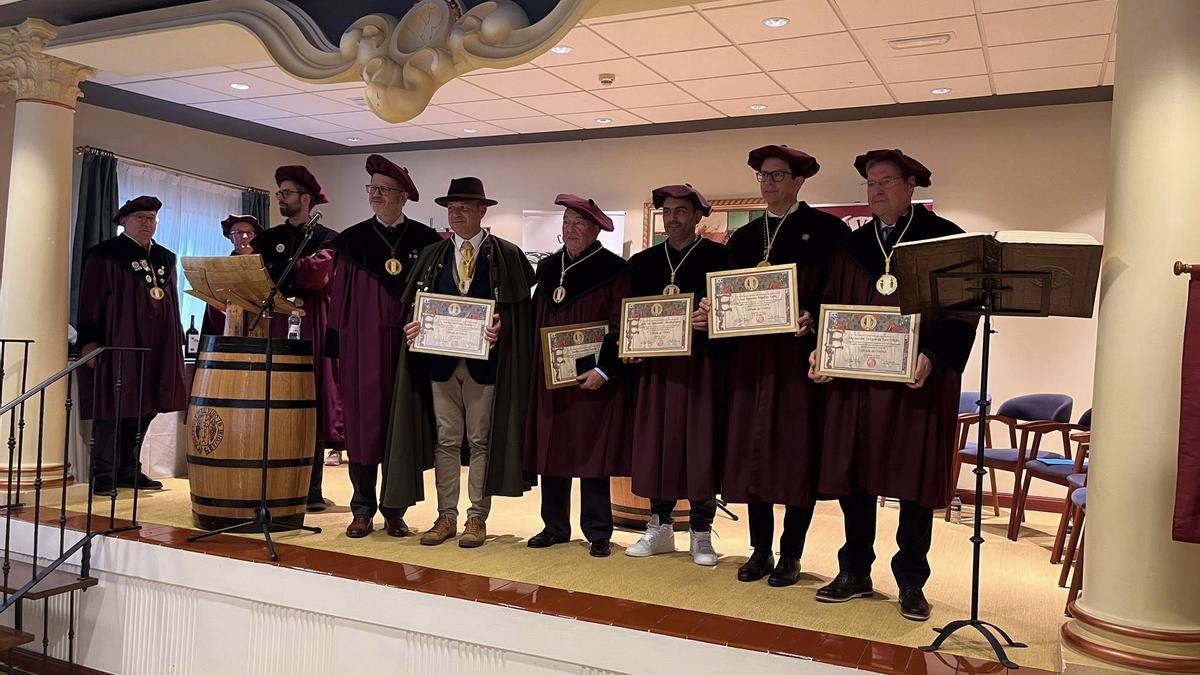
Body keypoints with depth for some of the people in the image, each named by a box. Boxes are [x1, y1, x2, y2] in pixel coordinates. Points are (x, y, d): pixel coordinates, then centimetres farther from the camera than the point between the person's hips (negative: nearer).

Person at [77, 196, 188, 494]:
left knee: (145, 407, 6)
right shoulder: (104, 256, 0)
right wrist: (89, 340, -13)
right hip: (117, 344, -6)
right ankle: (104, 474, 2)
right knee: (113, 406, -5)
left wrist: (176, 342, 14)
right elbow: (90, 301, -5)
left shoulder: (165, 259, 17)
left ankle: (129, 470, 15)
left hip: (156, 347, 6)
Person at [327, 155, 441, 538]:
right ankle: (362, 510, 12)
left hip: (407, 344, 0)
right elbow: (339, 295, 5)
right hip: (362, 345, 0)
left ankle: (394, 510, 15)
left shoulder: (426, 241, 5)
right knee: (362, 422, 2)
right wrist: (335, 346, -1)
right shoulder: (352, 240, 7)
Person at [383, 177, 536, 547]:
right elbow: (415, 304, 12)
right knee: (445, 440, 8)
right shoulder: (431, 256, 12)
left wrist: (502, 327, -18)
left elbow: (521, 307, -1)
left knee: (481, 441, 4)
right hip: (440, 360, 3)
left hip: (484, 360, -3)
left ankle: (477, 517, 13)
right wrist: (414, 327, -7)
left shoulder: (507, 255, 2)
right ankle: (446, 516, 17)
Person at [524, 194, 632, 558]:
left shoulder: (614, 270, -4)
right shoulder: (547, 268, 13)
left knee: (592, 454, 0)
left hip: (592, 378, -5)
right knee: (551, 451, 8)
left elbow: (622, 327, -8)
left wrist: (605, 370, -16)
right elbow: (536, 321, 16)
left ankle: (598, 534, 10)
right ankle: (555, 527, 19)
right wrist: (535, 367, 7)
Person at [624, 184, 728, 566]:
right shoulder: (644, 261, 13)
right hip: (655, 363, 4)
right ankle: (659, 527, 17)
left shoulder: (717, 257, 2)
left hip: (700, 363, -3)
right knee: (656, 441, 6)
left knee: (700, 444, 0)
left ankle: (701, 533, 10)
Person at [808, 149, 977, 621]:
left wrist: (932, 357, -21)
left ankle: (911, 583, 16)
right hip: (855, 379, 4)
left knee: (915, 478, 3)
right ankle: (855, 574, 20)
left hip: (919, 381, -4)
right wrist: (820, 352, -4)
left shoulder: (944, 239, 0)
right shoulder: (853, 246, 13)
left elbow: (961, 312, -6)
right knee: (852, 475, 6)